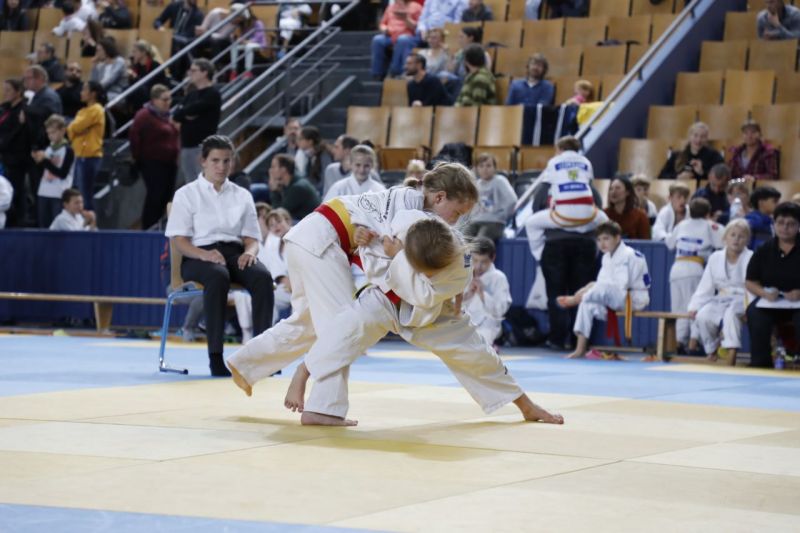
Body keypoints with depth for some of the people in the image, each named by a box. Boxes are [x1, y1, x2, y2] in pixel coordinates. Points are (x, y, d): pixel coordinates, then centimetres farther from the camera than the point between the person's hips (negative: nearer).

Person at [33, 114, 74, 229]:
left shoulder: (68, 150, -7)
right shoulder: (48, 149, 12)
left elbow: (63, 174, -16)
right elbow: (43, 170, 15)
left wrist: (45, 160, -18)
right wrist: (38, 160, -4)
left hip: (59, 195, -7)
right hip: (44, 194, 7)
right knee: (43, 227, 8)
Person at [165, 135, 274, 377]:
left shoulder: (242, 195, 19)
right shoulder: (187, 194, 8)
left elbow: (251, 237, 15)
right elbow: (179, 240, 0)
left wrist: (250, 252, -11)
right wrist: (204, 254, -21)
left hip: (235, 253, 3)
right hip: (199, 256, -3)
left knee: (263, 277, -32)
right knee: (218, 277, -41)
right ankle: (215, 356, -42)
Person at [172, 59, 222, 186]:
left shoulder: (212, 94, -6)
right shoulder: (192, 94, 18)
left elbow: (191, 109, -16)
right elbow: (176, 115, 9)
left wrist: (182, 111, 4)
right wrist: (186, 115, -9)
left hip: (203, 146, -8)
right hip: (187, 146, 8)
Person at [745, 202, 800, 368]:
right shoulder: (764, 251, 7)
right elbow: (750, 282, 9)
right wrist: (765, 294, -11)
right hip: (769, 301, 2)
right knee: (756, 317, -29)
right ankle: (760, 364, -18)